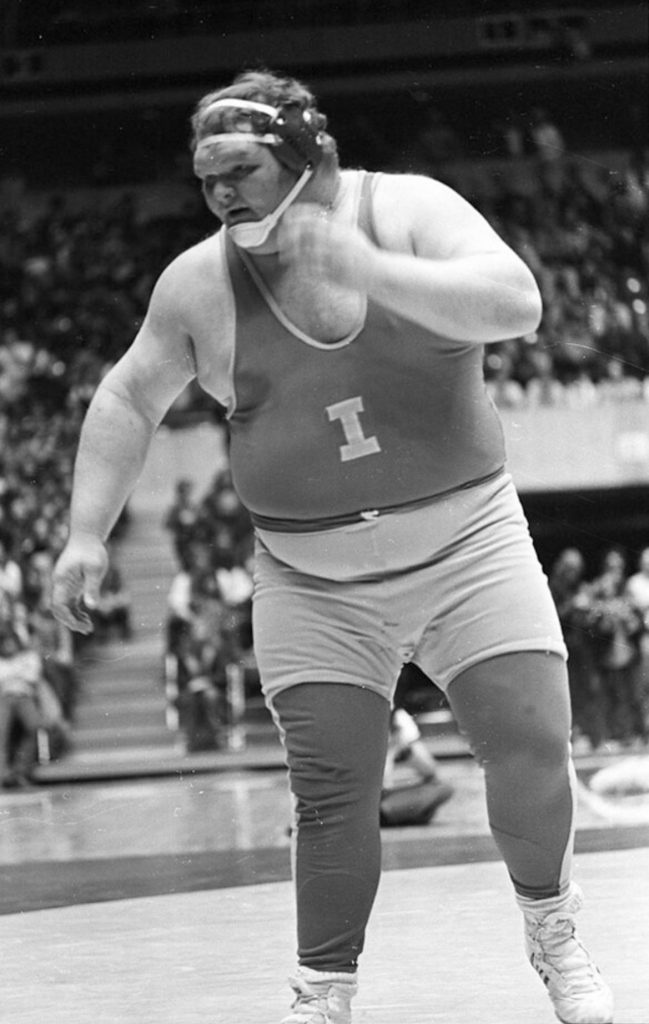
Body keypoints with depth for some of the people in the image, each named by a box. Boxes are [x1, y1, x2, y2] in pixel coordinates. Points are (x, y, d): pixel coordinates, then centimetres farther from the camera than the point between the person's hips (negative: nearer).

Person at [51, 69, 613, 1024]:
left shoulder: (409, 211, -9)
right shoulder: (197, 284, -2)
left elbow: (516, 302, -23)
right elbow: (129, 400, 10)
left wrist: (369, 270, -33)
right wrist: (86, 535, 3)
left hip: (468, 544, -1)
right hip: (315, 584, 1)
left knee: (533, 751, -7)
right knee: (333, 789, -7)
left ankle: (552, 930, 19)